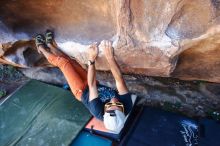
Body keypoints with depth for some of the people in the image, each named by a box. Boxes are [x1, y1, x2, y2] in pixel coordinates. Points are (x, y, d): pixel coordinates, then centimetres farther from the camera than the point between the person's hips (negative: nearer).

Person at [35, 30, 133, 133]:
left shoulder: (99, 112, -42)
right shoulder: (127, 105, -34)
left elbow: (91, 85, -41)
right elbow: (119, 79, -38)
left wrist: (92, 60, -46)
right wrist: (110, 57, -49)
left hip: (82, 91, -4)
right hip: (99, 87, 4)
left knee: (63, 62, 4)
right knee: (70, 60, 14)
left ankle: (42, 49, 37)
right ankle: (51, 45, 41)